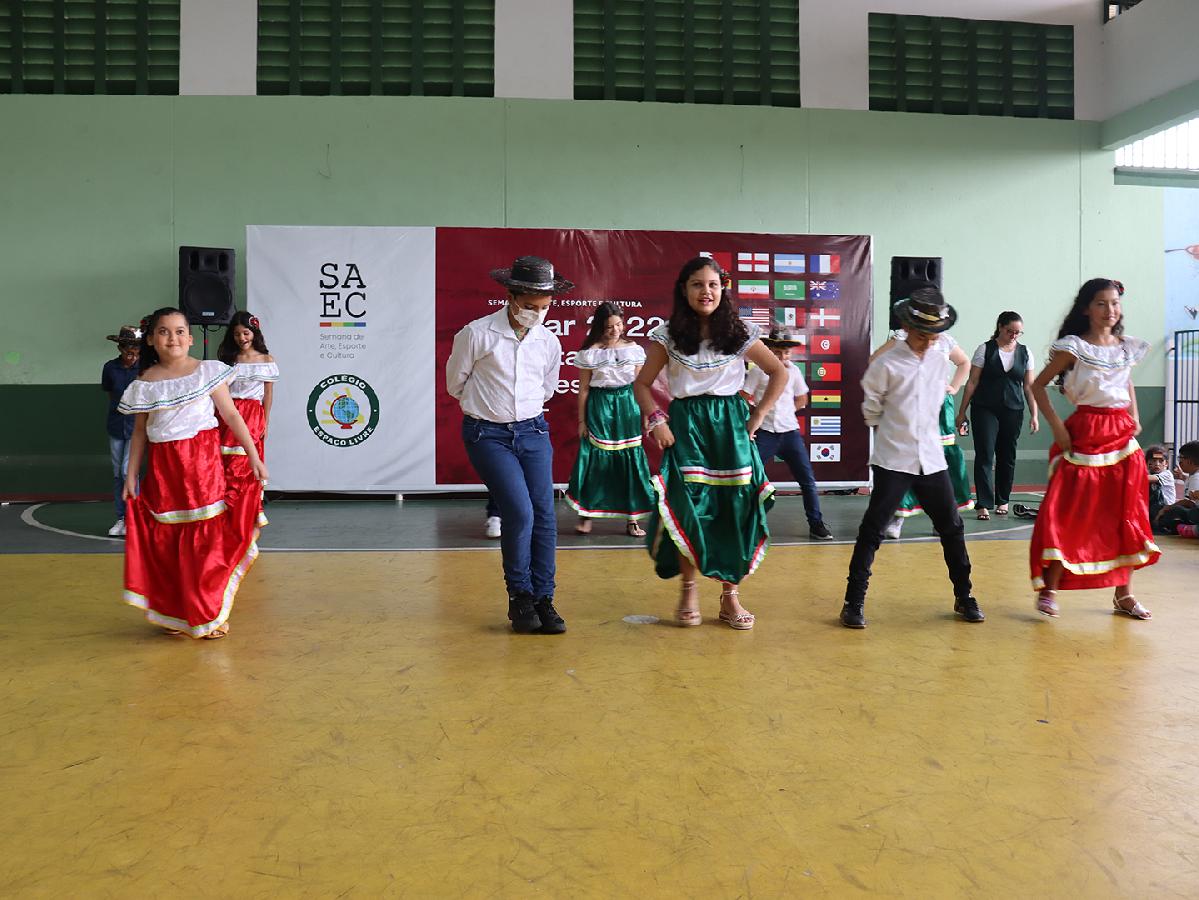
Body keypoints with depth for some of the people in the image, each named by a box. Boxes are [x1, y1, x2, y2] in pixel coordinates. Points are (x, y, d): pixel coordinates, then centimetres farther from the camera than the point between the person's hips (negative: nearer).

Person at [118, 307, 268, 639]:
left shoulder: (207, 372, 0)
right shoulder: (145, 384, 5)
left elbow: (232, 416, 0)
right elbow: (140, 431, 12)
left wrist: (254, 458, -4)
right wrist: (131, 475, 8)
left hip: (203, 465, -2)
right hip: (162, 470, 2)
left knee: (207, 540, -2)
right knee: (166, 542, 6)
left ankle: (210, 615, 11)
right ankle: (174, 614, 21)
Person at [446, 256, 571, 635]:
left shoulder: (550, 341, 3)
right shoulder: (476, 334, -10)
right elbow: (456, 383, 4)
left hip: (533, 432, 4)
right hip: (488, 436, -4)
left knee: (544, 514, -2)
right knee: (520, 512, -14)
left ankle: (543, 599, 10)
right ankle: (519, 598, 5)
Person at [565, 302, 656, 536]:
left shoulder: (634, 349, 4)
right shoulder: (589, 353, -2)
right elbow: (584, 388, 1)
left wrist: (644, 415, 8)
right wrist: (581, 420, 0)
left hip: (628, 407, 2)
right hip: (599, 407, -2)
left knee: (630, 459, 3)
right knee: (594, 459, -1)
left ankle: (632, 518, 11)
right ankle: (587, 515, 10)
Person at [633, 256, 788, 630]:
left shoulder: (740, 333, 2)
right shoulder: (668, 335, 1)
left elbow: (779, 373, 10)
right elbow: (642, 383, 6)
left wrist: (758, 416, 2)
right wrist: (657, 421, -7)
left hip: (730, 428, 1)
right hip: (685, 427, -1)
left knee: (735, 510, 0)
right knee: (688, 509, -9)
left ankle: (730, 595, 13)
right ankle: (689, 590, 9)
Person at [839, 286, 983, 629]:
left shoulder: (938, 360, 6)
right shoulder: (886, 363, -10)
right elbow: (871, 410, 1)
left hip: (932, 459, 5)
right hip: (894, 460, -5)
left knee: (951, 527, 11)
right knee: (873, 529, -5)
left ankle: (964, 597, 27)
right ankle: (854, 601, 4)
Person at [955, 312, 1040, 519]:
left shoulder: (1025, 353, 7)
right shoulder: (985, 349, -1)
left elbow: (1029, 387, 9)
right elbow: (972, 382, 0)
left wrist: (1034, 415, 3)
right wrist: (962, 412, -2)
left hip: (1013, 411, 3)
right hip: (985, 409, -3)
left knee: (1007, 456, 8)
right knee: (984, 455, -7)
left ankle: (1002, 500, 22)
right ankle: (984, 504, -6)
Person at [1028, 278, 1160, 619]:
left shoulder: (1127, 347, 10)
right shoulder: (1073, 346, -6)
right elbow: (1038, 385, -5)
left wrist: (1134, 417, 13)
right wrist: (1057, 427, -12)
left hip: (1123, 436, 6)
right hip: (1085, 434, -6)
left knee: (1126, 515, 8)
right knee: (1069, 512, -8)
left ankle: (1123, 594, 19)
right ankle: (1049, 589, 2)